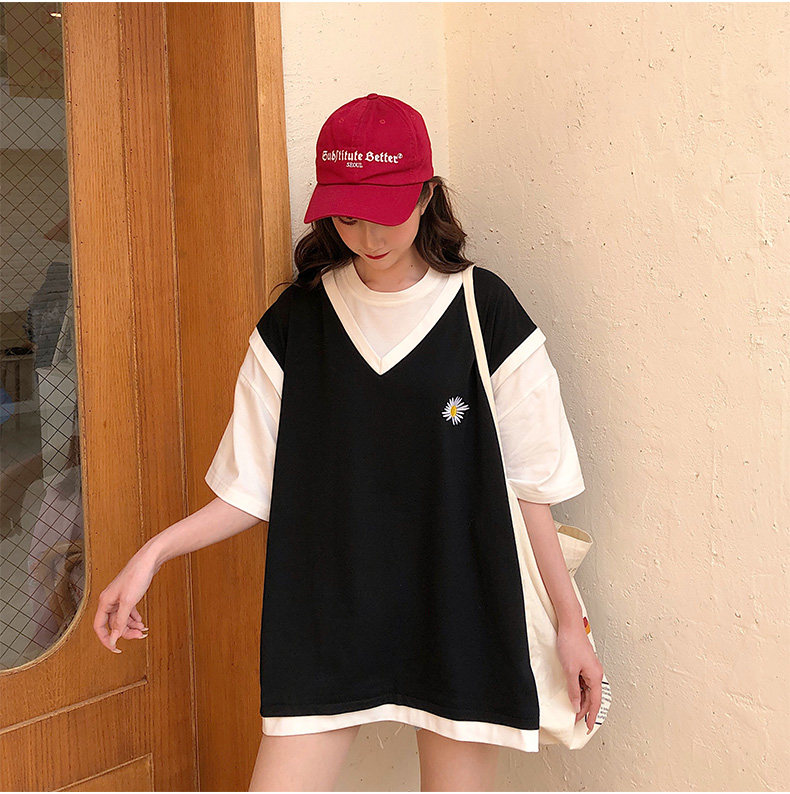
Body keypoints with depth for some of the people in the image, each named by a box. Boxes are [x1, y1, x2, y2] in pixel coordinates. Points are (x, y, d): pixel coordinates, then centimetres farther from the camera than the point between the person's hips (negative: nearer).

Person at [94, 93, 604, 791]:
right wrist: (153, 552, -10)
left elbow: (530, 484, -1)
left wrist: (570, 621, 1)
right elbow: (255, 486, 3)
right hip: (326, 616, 2)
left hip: (457, 615, -1)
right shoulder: (294, 322, 1)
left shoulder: (482, 310, -5)